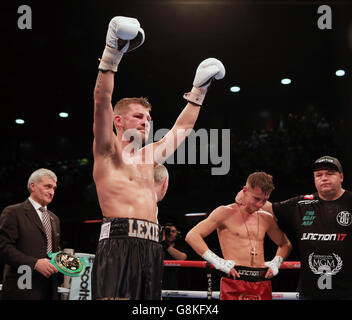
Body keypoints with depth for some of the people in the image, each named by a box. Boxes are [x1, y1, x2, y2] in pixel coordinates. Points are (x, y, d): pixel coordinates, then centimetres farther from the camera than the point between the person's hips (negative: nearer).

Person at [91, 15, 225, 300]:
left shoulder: (149, 155, 25)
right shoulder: (108, 151, 7)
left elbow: (182, 128, 35)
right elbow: (102, 103, -8)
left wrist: (199, 90, 36)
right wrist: (111, 57, -17)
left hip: (151, 247, 7)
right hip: (119, 243, -7)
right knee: (114, 297, -20)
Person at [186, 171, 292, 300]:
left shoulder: (267, 219, 16)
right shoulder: (226, 212, 1)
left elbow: (285, 244, 33)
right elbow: (192, 236, -6)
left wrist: (276, 263, 13)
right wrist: (218, 262, -12)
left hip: (263, 283, 5)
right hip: (235, 282, -5)